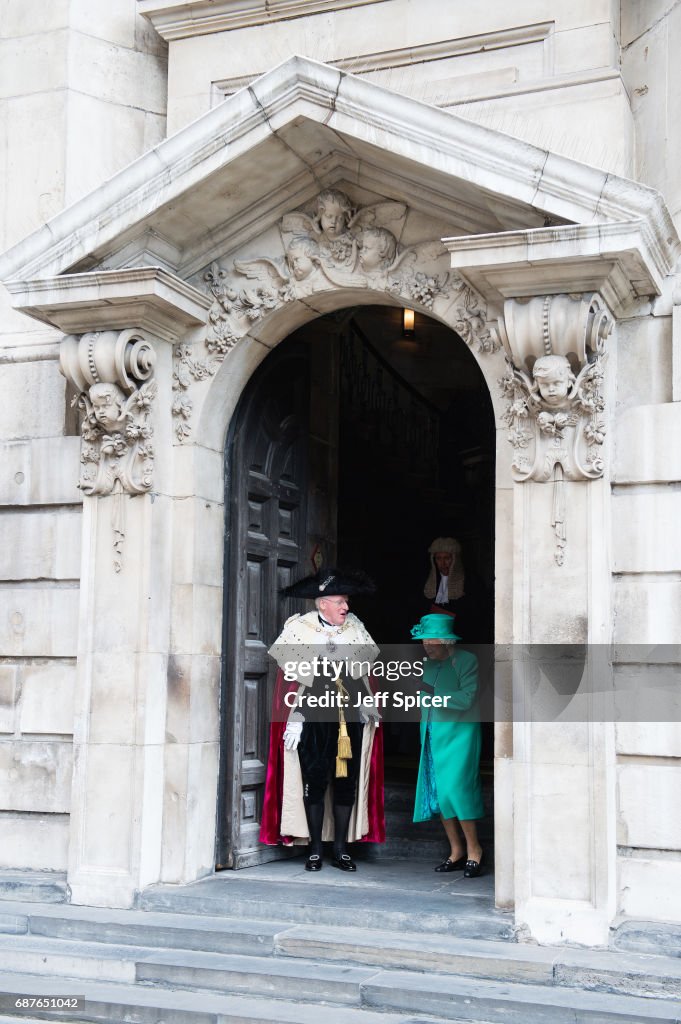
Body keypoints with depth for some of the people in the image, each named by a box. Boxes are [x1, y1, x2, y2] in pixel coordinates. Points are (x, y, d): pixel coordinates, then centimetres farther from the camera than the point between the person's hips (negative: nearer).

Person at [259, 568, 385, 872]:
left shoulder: (355, 628, 7)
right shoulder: (299, 629, -3)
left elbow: (365, 671, 14)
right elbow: (292, 679, -6)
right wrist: (294, 721, -11)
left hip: (350, 720, 3)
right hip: (313, 721, -3)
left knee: (347, 782, 4)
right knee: (315, 781, 0)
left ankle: (341, 848, 15)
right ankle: (315, 849, 11)